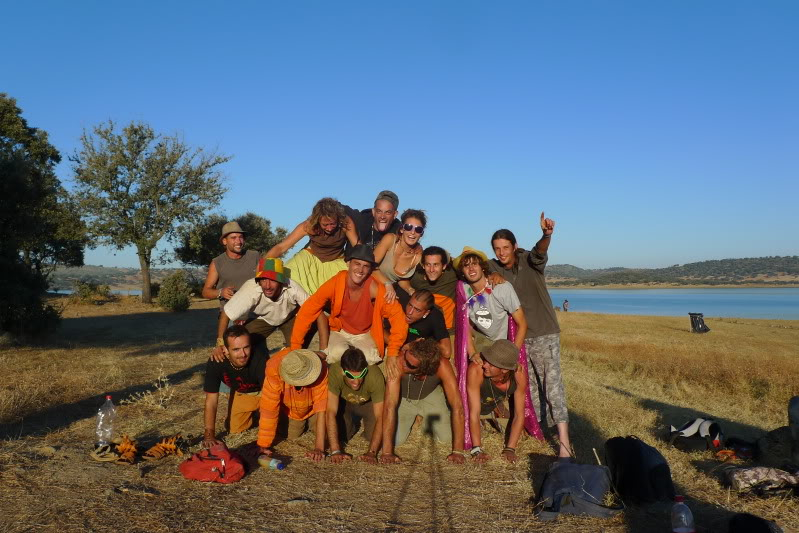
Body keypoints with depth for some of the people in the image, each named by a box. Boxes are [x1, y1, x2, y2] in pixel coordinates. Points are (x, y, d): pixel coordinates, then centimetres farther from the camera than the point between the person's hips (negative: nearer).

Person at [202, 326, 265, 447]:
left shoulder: (260, 360, -41)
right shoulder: (215, 364, -31)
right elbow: (211, 401, -23)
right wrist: (209, 435, -25)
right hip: (240, 393, 3)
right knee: (234, 429, -3)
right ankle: (254, 412, 26)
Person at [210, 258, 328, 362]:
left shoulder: (292, 288, -39)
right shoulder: (250, 290, -38)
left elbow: (318, 314, -34)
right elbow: (225, 314, -24)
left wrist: (324, 350, -38)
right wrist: (220, 343, -33)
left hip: (291, 317, -1)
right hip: (263, 319, 1)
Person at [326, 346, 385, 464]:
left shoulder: (375, 376, -38)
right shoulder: (334, 372, -38)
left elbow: (380, 417, -34)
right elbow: (331, 413, -37)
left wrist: (371, 452, -43)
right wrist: (335, 451, -42)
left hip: (369, 403, 0)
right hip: (344, 402, 1)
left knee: (373, 436, -19)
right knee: (339, 436, -19)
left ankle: (363, 420, 16)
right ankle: (353, 424, 17)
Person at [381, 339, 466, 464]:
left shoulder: (441, 366, -37)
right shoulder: (398, 363, -40)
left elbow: (457, 407, -35)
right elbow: (389, 406, -42)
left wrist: (458, 452, -37)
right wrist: (387, 452, -44)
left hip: (431, 395, 1)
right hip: (402, 398, -1)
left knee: (447, 437, -10)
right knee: (395, 440, -14)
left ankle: (427, 419, 22)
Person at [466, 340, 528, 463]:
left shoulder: (519, 374, -32)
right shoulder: (476, 370, -42)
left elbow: (519, 414, -22)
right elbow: (474, 413, -36)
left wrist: (510, 449, -28)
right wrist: (477, 450, -37)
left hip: (498, 403, 2)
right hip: (477, 405, -2)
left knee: (516, 436, -8)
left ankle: (494, 420, 21)